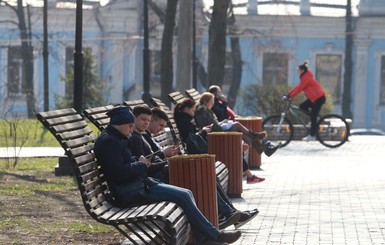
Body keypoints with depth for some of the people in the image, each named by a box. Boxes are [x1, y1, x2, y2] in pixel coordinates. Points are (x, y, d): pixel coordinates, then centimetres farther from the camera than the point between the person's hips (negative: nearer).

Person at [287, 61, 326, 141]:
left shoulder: (306, 78, -17)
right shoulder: (305, 77, 14)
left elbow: (299, 88, -22)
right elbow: (298, 87, 14)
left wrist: (290, 96, -21)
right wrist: (289, 94, 7)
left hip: (319, 98, -10)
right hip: (314, 97, 10)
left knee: (313, 117, -6)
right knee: (302, 106, 6)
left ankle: (312, 136, -1)